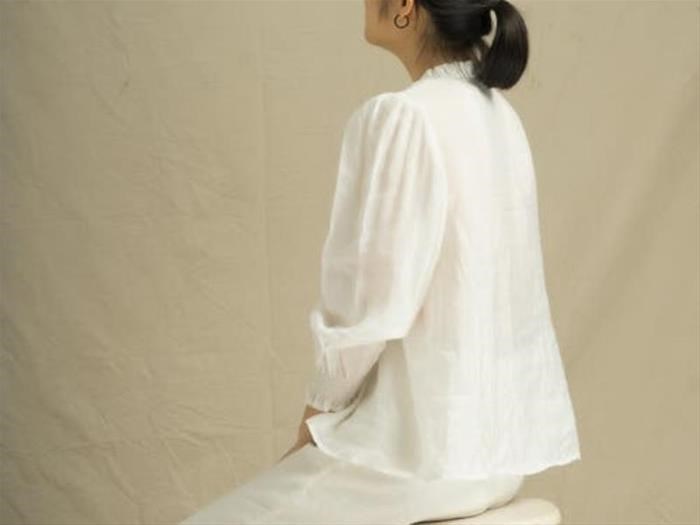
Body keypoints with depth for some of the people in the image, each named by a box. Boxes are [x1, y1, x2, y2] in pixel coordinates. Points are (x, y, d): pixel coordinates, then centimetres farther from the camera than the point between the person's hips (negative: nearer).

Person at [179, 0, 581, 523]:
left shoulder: (402, 117, -20)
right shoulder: (497, 113, 8)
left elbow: (372, 305, -20)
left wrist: (322, 403, -2)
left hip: (432, 443, -9)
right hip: (499, 431, 9)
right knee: (289, 481, 29)